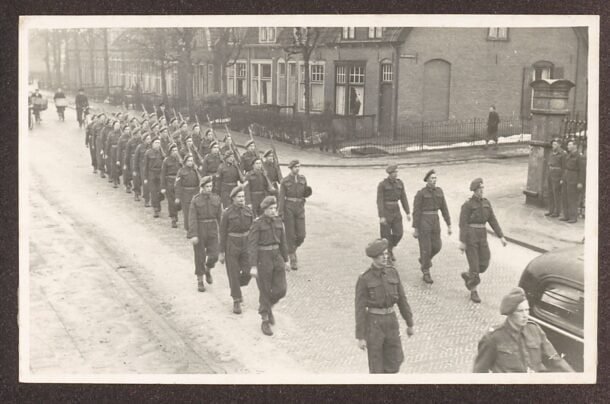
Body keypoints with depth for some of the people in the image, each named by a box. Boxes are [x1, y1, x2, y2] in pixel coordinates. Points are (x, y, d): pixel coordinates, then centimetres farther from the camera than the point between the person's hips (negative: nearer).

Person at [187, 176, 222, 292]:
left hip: (212, 230, 2)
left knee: (214, 255, -5)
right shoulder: (195, 200, -7)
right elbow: (192, 218, -12)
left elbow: (219, 216, 7)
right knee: (200, 257, 4)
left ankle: (208, 270, 28)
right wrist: (193, 235, -20)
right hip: (199, 230, -2)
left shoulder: (216, 198, 2)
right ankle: (200, 281, 18)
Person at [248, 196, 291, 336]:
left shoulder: (278, 221, 4)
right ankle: (265, 321, 16)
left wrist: (286, 260, 16)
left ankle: (268, 306, 30)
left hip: (276, 258, 5)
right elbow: (252, 246, -16)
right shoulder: (257, 224, -13)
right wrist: (253, 266, -22)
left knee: (280, 290, 1)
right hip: (262, 259, -5)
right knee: (265, 291, 2)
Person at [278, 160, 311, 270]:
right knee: (290, 235, 0)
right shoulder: (285, 181, -5)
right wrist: (281, 213, -10)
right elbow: (281, 198, -5)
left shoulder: (303, 179, 6)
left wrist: (307, 192, -9)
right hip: (289, 208, -3)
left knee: (301, 235, 0)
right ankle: (293, 259, 10)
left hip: (300, 208, 3)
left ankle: (292, 248, 30)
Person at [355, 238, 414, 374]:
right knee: (377, 366, 4)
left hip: (391, 321, 5)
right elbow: (360, 308, -10)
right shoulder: (364, 279, -11)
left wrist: (410, 324, 13)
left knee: (395, 361, 8)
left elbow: (401, 299, 10)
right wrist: (360, 337, -11)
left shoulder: (392, 272, 3)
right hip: (373, 323, -5)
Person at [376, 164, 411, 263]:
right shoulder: (382, 184, -12)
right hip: (385, 211, -5)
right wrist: (381, 217, -19)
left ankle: (390, 249, 29)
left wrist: (408, 213, 2)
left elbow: (403, 198, 6)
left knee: (398, 234, 1)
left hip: (396, 211, 5)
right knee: (386, 235, 0)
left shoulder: (400, 183, 3)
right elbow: (379, 201, -14)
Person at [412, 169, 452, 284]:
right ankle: (426, 273, 11)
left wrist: (449, 225, 6)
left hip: (435, 222, 6)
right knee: (426, 248, -2)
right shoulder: (420, 193, -10)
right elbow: (416, 211, -9)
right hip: (423, 222, -6)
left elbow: (444, 209, 7)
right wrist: (415, 229, -10)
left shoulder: (439, 191, 6)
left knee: (437, 246, 9)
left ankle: (424, 259, 40)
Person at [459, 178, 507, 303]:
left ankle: (467, 275, 35)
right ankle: (473, 292, 12)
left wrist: (501, 237, 3)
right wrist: (462, 242, -19)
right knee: (474, 264, -3)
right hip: (470, 236, -6)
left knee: (484, 264, 6)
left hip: (482, 237, 6)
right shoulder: (467, 205, -10)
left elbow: (493, 221, 9)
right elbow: (462, 224, -14)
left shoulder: (486, 203, 8)